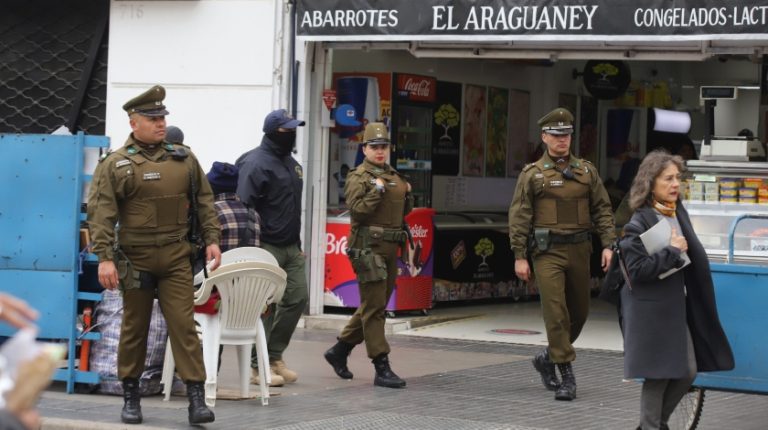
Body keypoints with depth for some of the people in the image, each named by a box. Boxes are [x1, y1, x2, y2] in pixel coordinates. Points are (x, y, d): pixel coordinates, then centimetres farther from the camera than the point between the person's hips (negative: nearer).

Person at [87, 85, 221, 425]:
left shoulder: (184, 159, 8)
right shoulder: (115, 165, -3)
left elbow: (204, 201, 14)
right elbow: (101, 214, -8)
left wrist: (211, 239, 5)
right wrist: (105, 257, -15)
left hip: (177, 258, 2)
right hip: (136, 259, -2)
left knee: (184, 326, -4)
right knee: (134, 329, 8)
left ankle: (197, 398, -6)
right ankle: (131, 397, 19)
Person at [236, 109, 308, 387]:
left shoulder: (290, 163, 17)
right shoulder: (257, 163, -12)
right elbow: (244, 207, -17)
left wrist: (298, 244, 23)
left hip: (290, 248, 9)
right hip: (266, 247, -9)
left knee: (297, 297, 8)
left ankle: (274, 357, 19)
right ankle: (259, 366, 3)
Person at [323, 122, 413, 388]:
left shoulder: (395, 177, 18)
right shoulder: (358, 178, -5)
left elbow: (404, 212, 24)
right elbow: (357, 210, -16)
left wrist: (407, 194, 6)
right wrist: (377, 191, -18)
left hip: (390, 248, 8)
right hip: (368, 248, -8)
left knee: (375, 306, 14)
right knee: (373, 307, -8)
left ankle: (339, 351, 28)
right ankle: (382, 369, -10)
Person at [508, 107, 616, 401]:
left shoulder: (586, 171, 10)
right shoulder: (532, 174, 1)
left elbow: (602, 209, 9)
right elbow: (519, 217, -1)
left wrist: (607, 244, -2)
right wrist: (519, 256, -7)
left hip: (579, 249, 4)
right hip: (548, 252, -4)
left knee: (579, 312, 10)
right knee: (556, 312, -11)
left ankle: (548, 357, 31)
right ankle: (566, 376, -9)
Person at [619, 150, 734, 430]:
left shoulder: (679, 213, 8)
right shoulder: (639, 223, -14)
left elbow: (694, 255, 24)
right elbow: (637, 270, -20)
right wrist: (672, 252, -18)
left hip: (678, 306, 7)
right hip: (651, 309, -7)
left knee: (688, 372, 9)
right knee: (658, 375, -1)